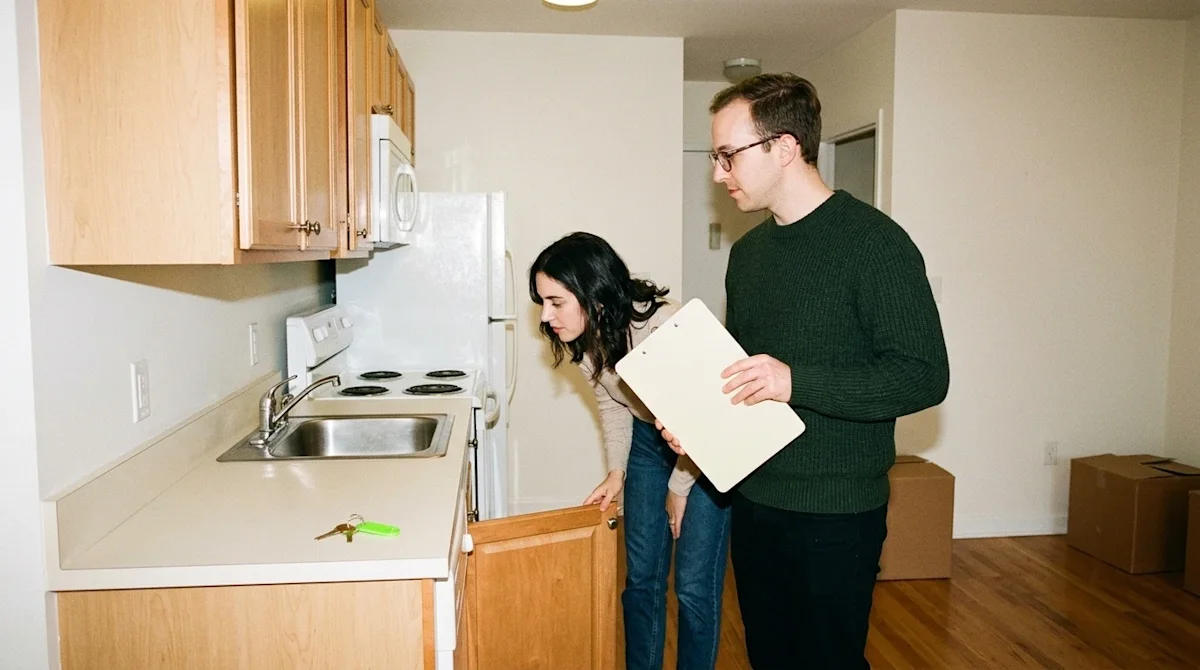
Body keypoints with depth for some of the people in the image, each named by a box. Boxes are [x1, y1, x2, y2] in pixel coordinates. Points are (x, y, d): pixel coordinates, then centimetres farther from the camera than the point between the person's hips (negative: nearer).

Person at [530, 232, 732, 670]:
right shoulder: (584, 338, -14)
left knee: (694, 586, -3)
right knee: (641, 576, 9)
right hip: (649, 438, 6)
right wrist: (616, 471, -5)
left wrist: (679, 487, -9)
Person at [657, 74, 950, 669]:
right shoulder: (747, 251, 10)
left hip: (835, 514, -7)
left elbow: (923, 377, -18)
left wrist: (798, 382, -28)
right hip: (752, 500, 7)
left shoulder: (873, 242, -14)